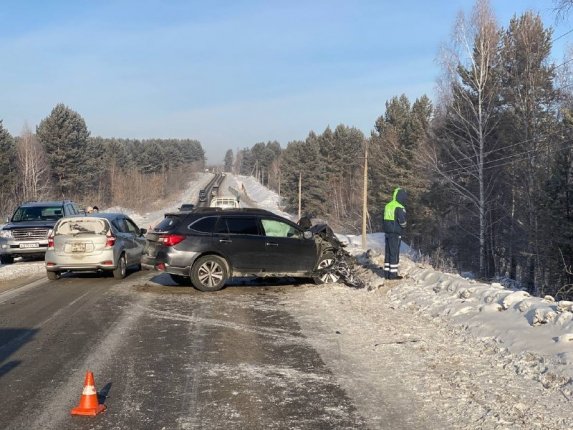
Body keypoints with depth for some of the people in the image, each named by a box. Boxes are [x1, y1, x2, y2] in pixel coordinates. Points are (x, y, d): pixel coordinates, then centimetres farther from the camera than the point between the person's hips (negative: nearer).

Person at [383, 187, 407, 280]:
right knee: (394, 253, -2)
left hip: (387, 232, 8)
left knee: (388, 252, 12)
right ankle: (393, 274, 0)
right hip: (395, 233, -8)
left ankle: (387, 273, 16)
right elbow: (402, 221, -19)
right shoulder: (399, 208, -16)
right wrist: (404, 226, 1)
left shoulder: (388, 205, 10)